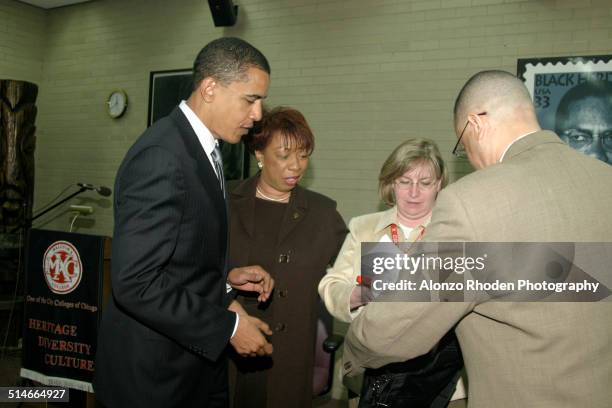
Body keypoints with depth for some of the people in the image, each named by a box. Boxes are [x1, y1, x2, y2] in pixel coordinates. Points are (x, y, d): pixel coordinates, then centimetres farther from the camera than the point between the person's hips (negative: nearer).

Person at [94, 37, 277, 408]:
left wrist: (225, 276, 2)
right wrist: (228, 327, -20)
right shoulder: (161, 155, -23)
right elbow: (135, 283, -26)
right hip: (156, 373, -8)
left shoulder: (201, 147, 7)